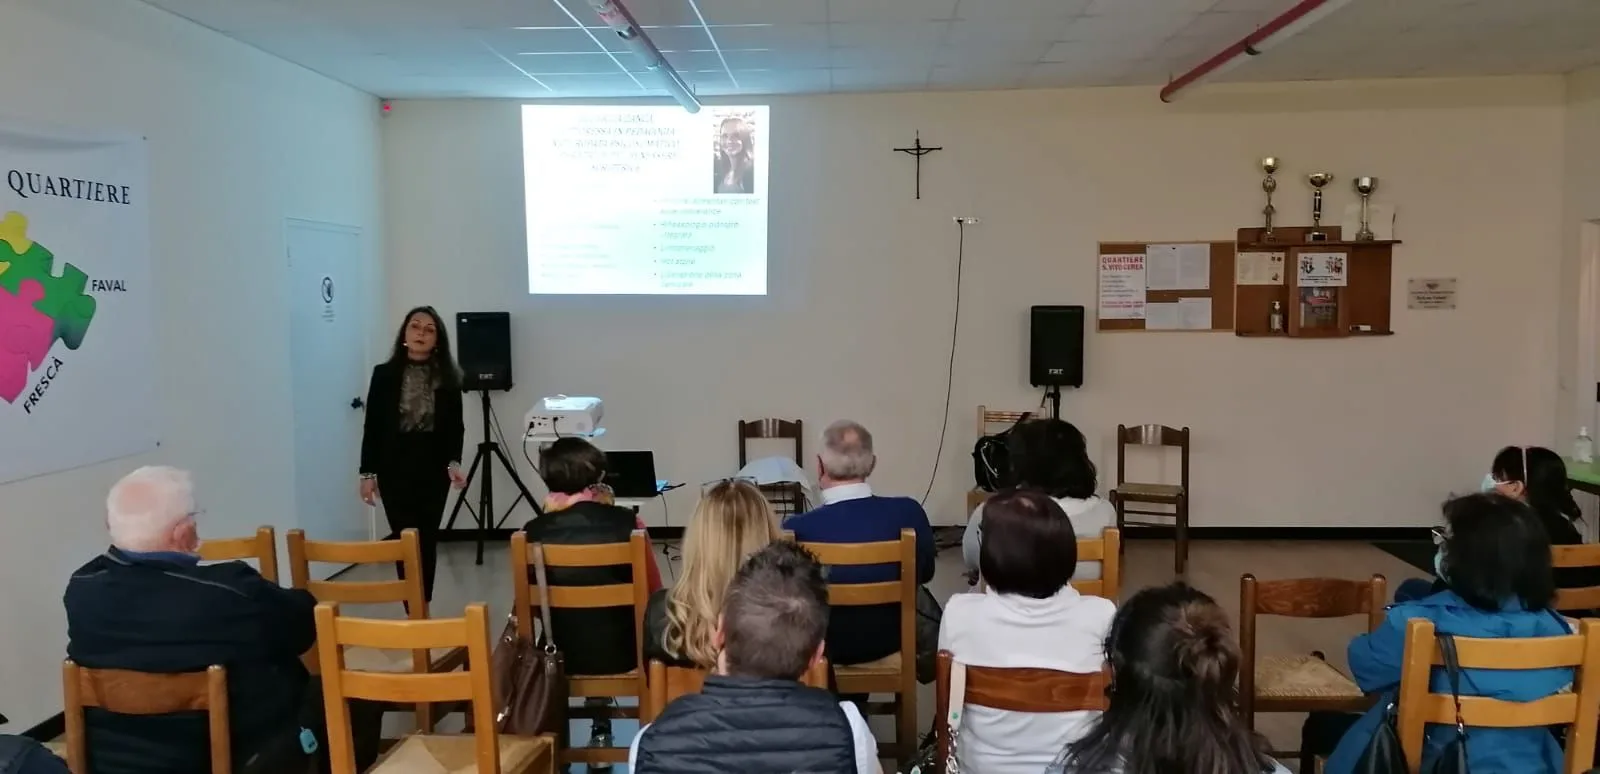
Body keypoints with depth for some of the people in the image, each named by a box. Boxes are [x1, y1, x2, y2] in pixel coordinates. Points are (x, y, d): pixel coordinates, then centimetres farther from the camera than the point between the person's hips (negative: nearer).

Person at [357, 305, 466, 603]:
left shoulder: (447, 379, 2)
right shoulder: (384, 374, -1)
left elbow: (455, 427, 1)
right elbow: (372, 427, 1)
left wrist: (454, 462, -15)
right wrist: (368, 472, -2)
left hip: (434, 471, 1)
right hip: (395, 470, -1)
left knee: (427, 540, 6)